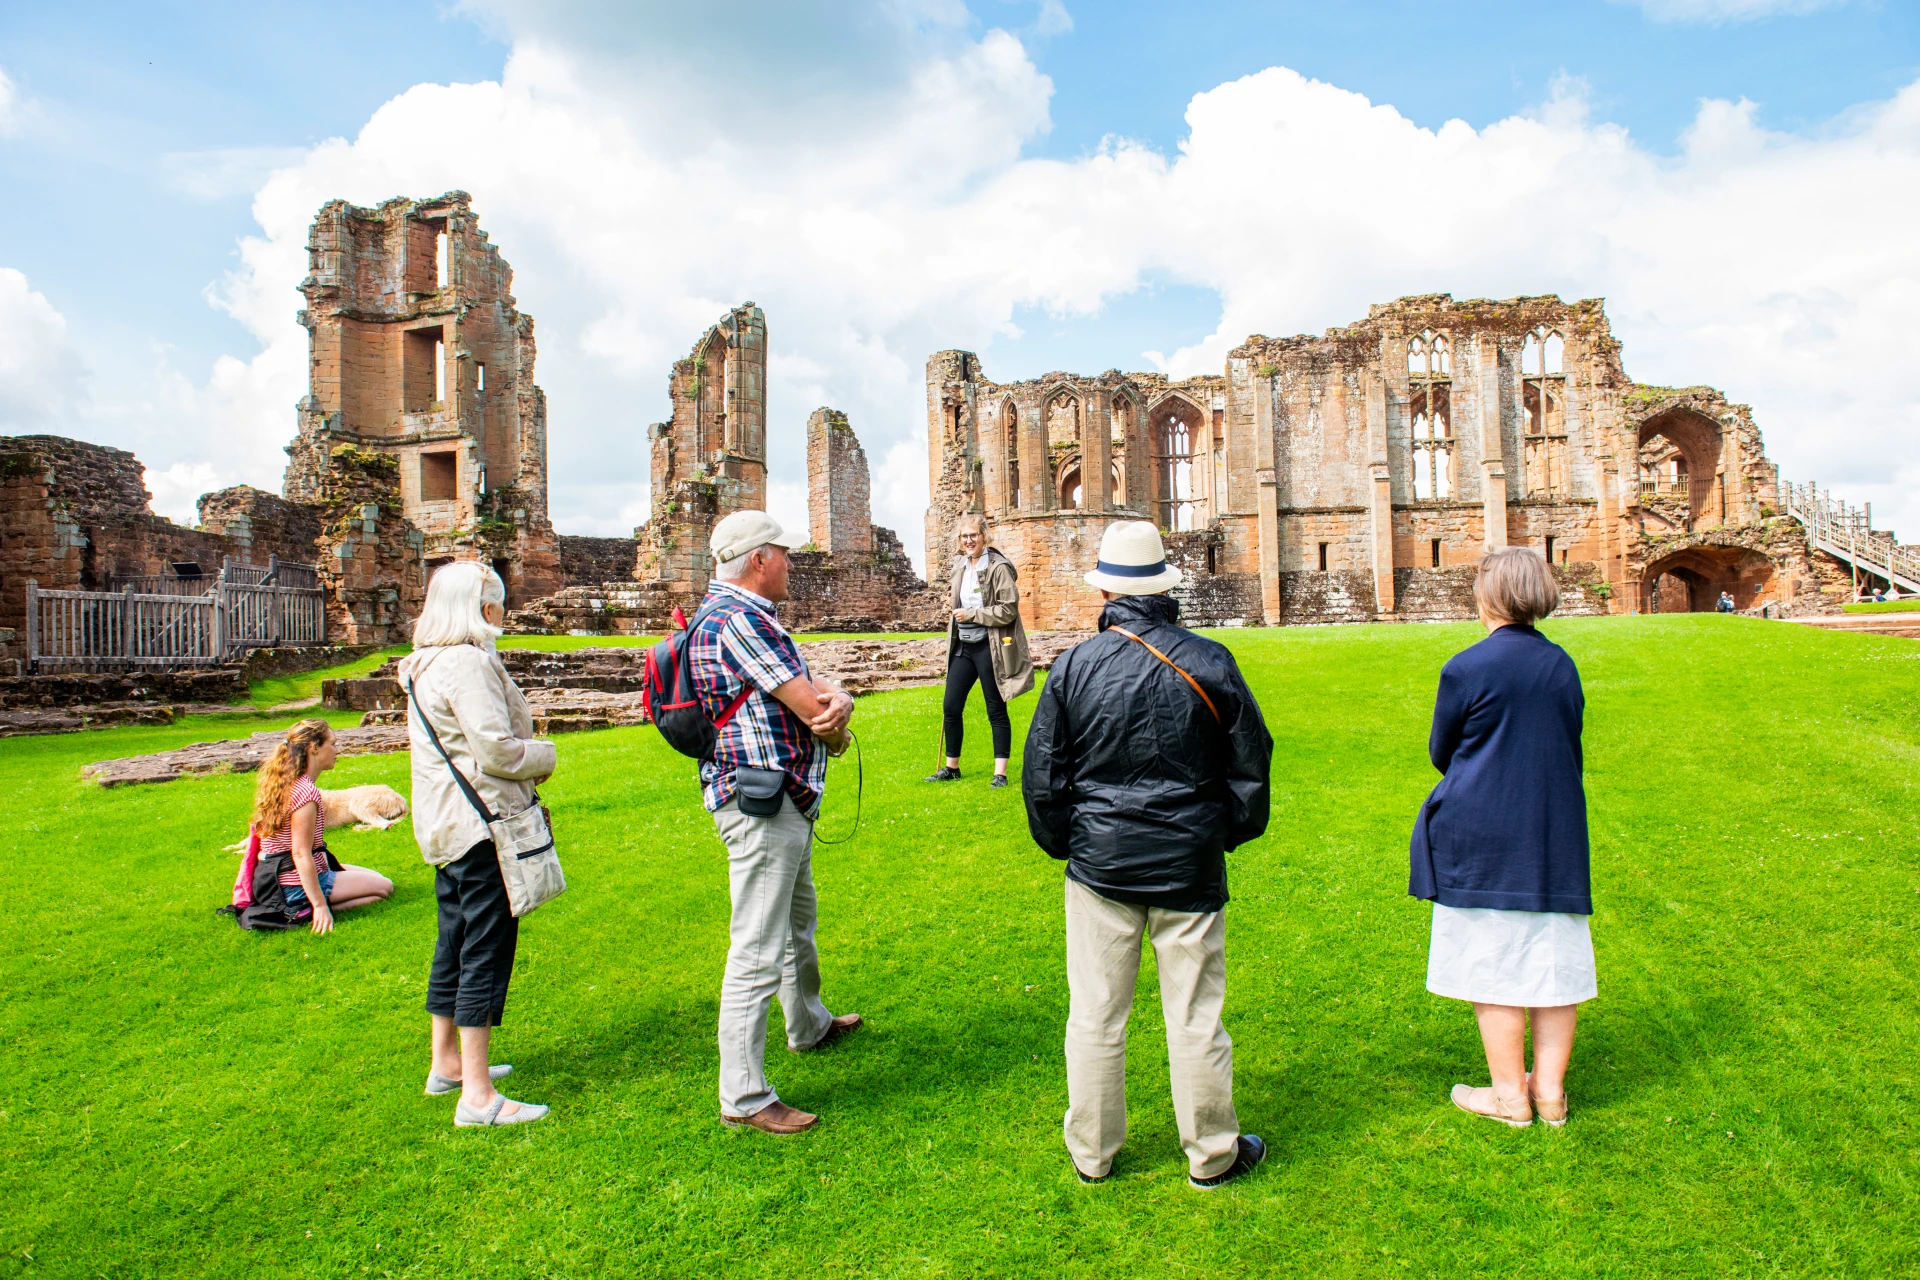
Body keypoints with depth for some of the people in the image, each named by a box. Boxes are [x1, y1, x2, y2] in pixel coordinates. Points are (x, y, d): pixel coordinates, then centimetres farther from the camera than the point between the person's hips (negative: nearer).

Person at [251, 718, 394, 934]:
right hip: (300, 887, -10)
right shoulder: (305, 792, -23)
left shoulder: (286, 783, 7)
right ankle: (317, 913, -12)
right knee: (384, 887, -4)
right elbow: (301, 854, -26)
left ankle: (317, 912, 4)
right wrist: (320, 905, -26)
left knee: (374, 876, 21)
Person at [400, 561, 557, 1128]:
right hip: (483, 823, -11)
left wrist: (527, 756, 11)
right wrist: (545, 756, -5)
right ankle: (477, 1095, -2)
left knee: (455, 942, 20)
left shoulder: (426, 665, 14)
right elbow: (497, 749, -23)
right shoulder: (468, 662, -19)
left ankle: (447, 1062, 33)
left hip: (446, 823, 11)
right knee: (487, 951, -6)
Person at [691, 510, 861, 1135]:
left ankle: (810, 1026, 48)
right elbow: (809, 707, -20)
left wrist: (837, 701, -14)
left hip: (785, 803, 11)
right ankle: (743, 1097, 6)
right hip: (761, 806, -11)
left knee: (799, 924, 28)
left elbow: (814, 697, 10)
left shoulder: (747, 615, 15)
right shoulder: (738, 617, -19)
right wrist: (835, 729, 3)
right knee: (757, 952, -4)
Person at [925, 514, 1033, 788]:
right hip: (963, 646, 7)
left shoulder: (998, 567, -13)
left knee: (996, 711, 2)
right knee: (951, 706, 9)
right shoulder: (960, 565, 9)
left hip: (989, 647, -7)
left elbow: (1008, 610, -17)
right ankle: (951, 767, 24)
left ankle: (1000, 773, 11)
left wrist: (971, 614, -16)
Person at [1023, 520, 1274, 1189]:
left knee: (1094, 1016, 11)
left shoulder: (1074, 666, -6)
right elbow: (1252, 761, 3)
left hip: (1100, 863, 0)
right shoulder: (1210, 662, -6)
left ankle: (1091, 1153, 26)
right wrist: (1231, 830, 18)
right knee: (1195, 1017, 11)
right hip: (1189, 865, 0)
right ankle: (1212, 1154, 27)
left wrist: (1063, 842, 15)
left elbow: (1042, 776, -1)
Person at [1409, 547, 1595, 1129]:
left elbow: (1440, 752, -3)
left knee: (1493, 961, 5)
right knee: (1553, 957, 12)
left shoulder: (1466, 668, -14)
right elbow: (1571, 749, 11)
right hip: (1556, 835, 6)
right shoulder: (1562, 664, 2)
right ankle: (1550, 1090, 22)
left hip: (1481, 838, -6)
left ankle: (1510, 1094, 15)